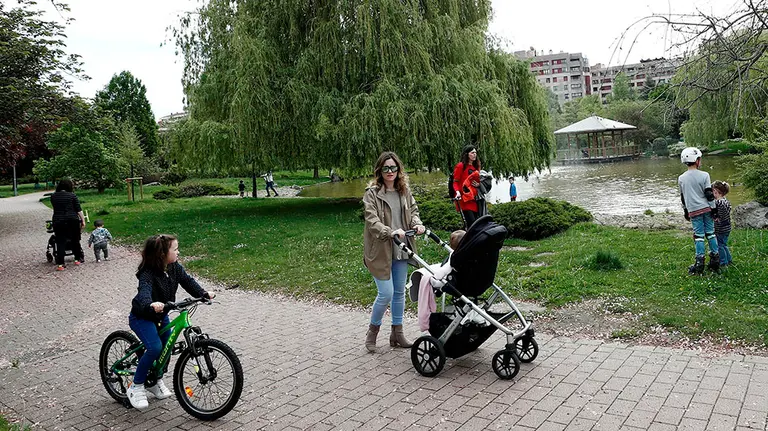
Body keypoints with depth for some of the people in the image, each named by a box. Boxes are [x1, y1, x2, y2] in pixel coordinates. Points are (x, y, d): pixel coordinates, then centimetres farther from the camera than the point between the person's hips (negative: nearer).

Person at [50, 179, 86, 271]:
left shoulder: (53, 196, 7)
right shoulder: (72, 196, -3)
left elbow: (55, 208, 19)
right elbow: (79, 210, -5)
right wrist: (83, 220, 0)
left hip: (58, 222, 2)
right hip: (72, 221, -2)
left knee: (60, 243, 2)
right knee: (75, 240, 14)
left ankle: (60, 264, -2)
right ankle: (78, 259, 24)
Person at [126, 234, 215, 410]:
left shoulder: (175, 267, -9)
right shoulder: (147, 274, -30)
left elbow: (188, 281, -11)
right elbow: (144, 293, -46)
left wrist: (204, 294, -29)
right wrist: (151, 305, -68)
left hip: (161, 316, 7)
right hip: (142, 318, -7)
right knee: (155, 348, -24)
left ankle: (156, 381, 31)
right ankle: (136, 387, -5)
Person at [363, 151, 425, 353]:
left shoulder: (404, 190, 8)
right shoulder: (372, 193, -10)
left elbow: (413, 210, 11)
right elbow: (372, 221, -19)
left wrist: (417, 223, -12)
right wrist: (390, 232, -35)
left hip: (401, 250, 6)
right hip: (380, 251, -6)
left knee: (399, 292, 14)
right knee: (386, 294, -7)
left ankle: (397, 333, 28)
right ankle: (372, 331, 17)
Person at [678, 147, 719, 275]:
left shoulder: (681, 179, 1)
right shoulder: (704, 175, -6)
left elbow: (683, 197, 9)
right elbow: (709, 194, -5)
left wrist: (685, 211, 19)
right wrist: (714, 209, 1)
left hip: (693, 211, 0)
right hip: (706, 209, 0)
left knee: (699, 235, 3)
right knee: (710, 233, 10)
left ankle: (700, 263, 1)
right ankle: (715, 260, 15)